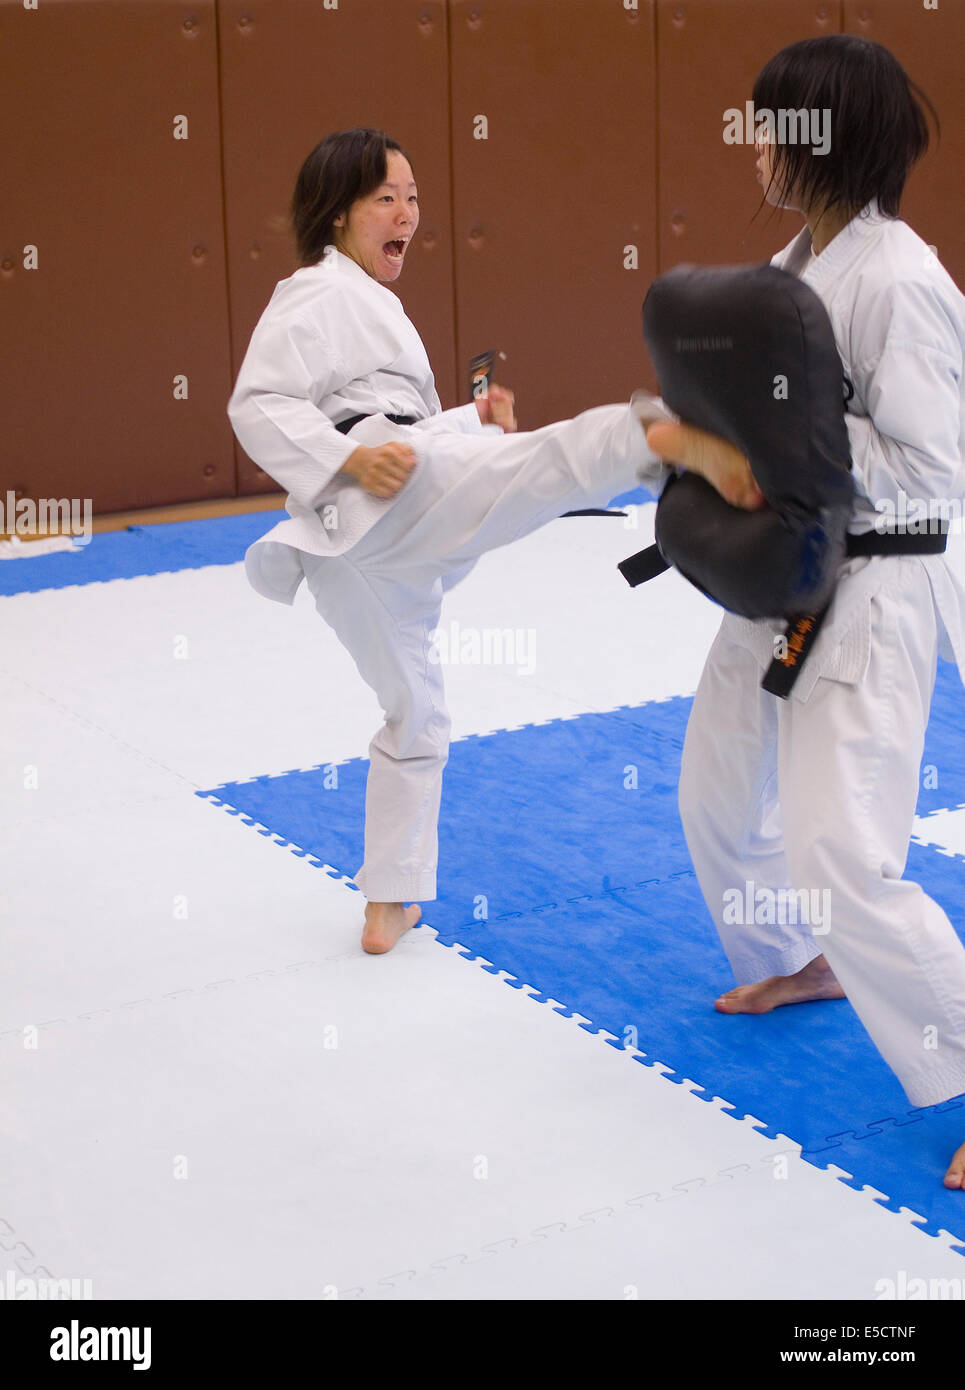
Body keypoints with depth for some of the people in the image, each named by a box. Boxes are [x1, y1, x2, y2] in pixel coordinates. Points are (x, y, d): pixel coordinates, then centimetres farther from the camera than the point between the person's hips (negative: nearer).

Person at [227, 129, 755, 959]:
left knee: (415, 714, 20)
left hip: (349, 544, 10)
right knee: (553, 462, -34)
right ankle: (682, 440, -62)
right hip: (383, 497, -10)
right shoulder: (318, 293, 2)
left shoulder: (368, 308, 32)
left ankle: (388, 907, 28)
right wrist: (351, 460, -25)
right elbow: (259, 406, -11)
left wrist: (475, 424, 14)